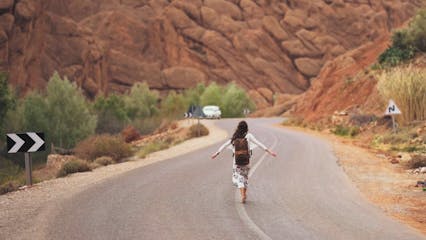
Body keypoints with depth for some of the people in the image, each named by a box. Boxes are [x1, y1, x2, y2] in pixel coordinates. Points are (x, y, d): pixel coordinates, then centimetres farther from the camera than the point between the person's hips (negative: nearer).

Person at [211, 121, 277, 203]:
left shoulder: (235, 137, 0)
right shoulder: (248, 136, -5)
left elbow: (225, 145, 6)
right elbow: (259, 143, -11)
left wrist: (217, 153, 16)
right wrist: (269, 151, -12)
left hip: (237, 159, 0)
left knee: (238, 177, 3)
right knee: (245, 176, 20)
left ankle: (243, 195, -18)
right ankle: (244, 194, 27)